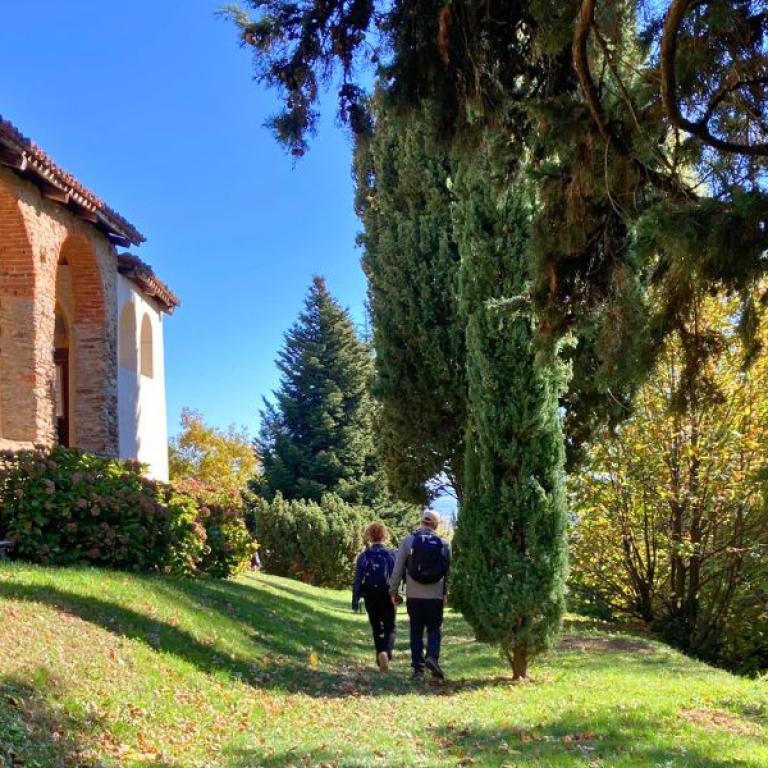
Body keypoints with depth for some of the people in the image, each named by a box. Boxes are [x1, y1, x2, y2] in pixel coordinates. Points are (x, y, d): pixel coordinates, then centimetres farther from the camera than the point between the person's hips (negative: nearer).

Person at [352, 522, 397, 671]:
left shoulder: (363, 556, -2)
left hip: (370, 598, 1)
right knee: (389, 628, 3)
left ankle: (381, 657, 21)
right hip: (387, 597, -1)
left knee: (377, 629, 16)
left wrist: (355, 600, 2)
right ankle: (386, 652, -23)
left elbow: (357, 579, -3)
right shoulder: (391, 555, -4)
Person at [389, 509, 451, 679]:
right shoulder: (444, 544, 0)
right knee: (435, 629, 10)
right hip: (435, 596, 0)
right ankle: (432, 657, -13)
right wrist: (447, 593, 11)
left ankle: (418, 667, 8)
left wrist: (393, 591, 6)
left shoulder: (408, 541, -2)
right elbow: (449, 570, 0)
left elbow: (398, 569, -2)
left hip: (413, 595, 0)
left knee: (416, 631, 10)